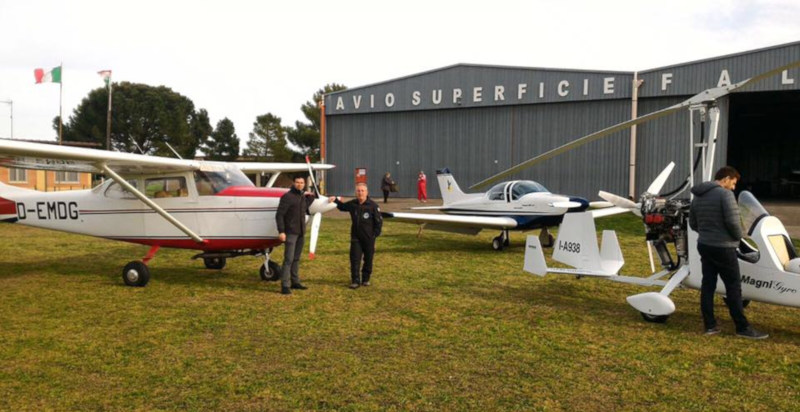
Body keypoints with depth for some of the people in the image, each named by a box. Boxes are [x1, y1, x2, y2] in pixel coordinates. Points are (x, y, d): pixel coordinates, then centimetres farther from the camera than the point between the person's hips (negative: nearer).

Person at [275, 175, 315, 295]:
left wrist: (310, 198, 15)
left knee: (296, 258, 13)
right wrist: (281, 231, -19)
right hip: (290, 233, -7)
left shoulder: (303, 197, 13)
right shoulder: (287, 196, -9)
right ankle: (285, 285, -7)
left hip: (301, 233, 7)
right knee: (288, 259, -9)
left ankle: (295, 282, 22)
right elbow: (279, 215, -12)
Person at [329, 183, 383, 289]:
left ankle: (365, 279, 25)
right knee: (354, 259, -3)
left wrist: (375, 234, -9)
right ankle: (355, 280, 3)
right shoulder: (352, 204, 1)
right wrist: (336, 200, 5)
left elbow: (379, 221, -6)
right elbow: (342, 207, 22)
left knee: (368, 259, 10)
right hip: (355, 237, 3)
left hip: (369, 238, -2)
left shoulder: (373, 205, -11)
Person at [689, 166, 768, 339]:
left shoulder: (698, 196, 10)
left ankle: (710, 325, 13)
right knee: (733, 287, 1)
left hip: (704, 245, 8)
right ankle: (743, 328, 8)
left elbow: (693, 223, 13)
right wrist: (739, 236, -2)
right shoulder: (725, 194, -14)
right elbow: (733, 221, -19)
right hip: (723, 247, -8)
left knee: (708, 285, 9)